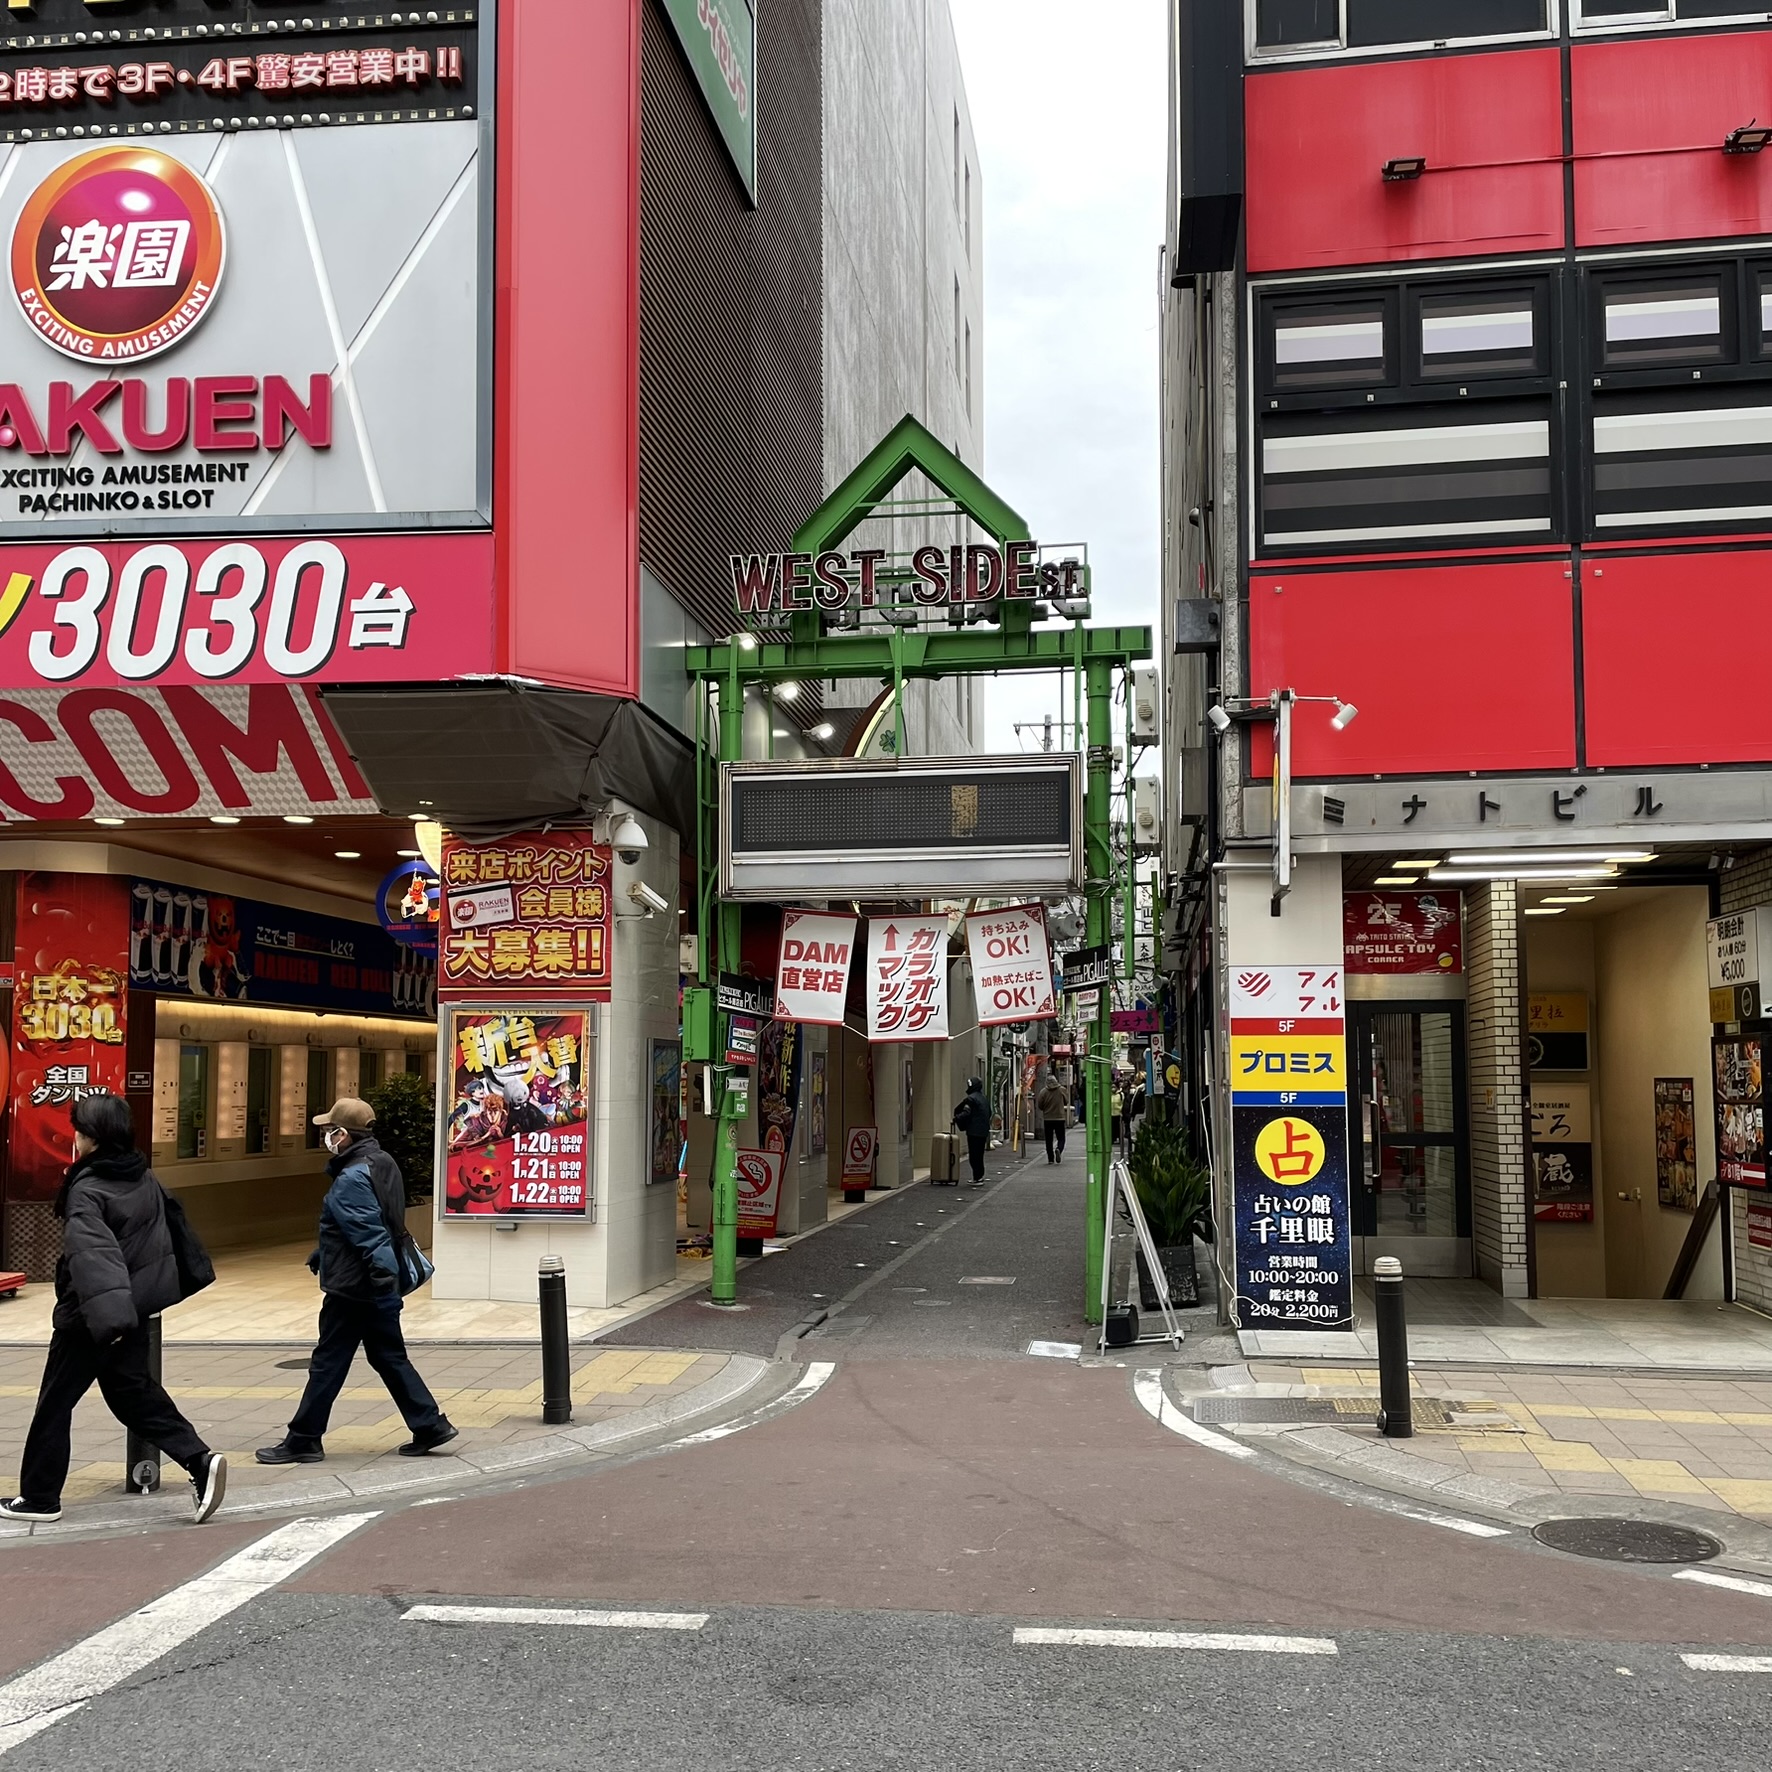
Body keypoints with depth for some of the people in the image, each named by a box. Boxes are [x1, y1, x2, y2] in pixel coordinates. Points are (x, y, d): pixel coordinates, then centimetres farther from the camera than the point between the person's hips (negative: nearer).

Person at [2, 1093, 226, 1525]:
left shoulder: (87, 1191, -19)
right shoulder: (146, 1179, 5)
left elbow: (93, 1253, -32)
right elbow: (172, 1231, 16)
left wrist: (107, 1314, -42)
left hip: (90, 1317, -7)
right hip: (134, 1309, 7)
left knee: (54, 1404, 8)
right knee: (135, 1394, 14)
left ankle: (39, 1497, 18)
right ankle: (200, 1460, 0)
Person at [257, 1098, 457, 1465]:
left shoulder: (352, 1180, -20)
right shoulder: (380, 1164, 10)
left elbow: (370, 1236, -26)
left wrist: (385, 1283, -29)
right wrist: (320, 1256, 28)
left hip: (352, 1289, -9)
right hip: (375, 1288, 9)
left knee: (328, 1363, 2)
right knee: (390, 1358, 14)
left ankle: (303, 1441, 12)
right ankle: (430, 1425, 12)